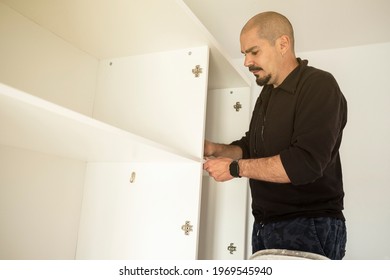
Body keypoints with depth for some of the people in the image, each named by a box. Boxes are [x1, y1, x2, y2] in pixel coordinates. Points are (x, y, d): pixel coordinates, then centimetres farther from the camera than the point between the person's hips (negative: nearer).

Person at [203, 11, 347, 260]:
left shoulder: (320, 86, -13)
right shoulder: (268, 93, 15)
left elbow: (304, 163, -24)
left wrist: (235, 168, -18)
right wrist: (216, 150, 2)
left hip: (309, 228, -7)